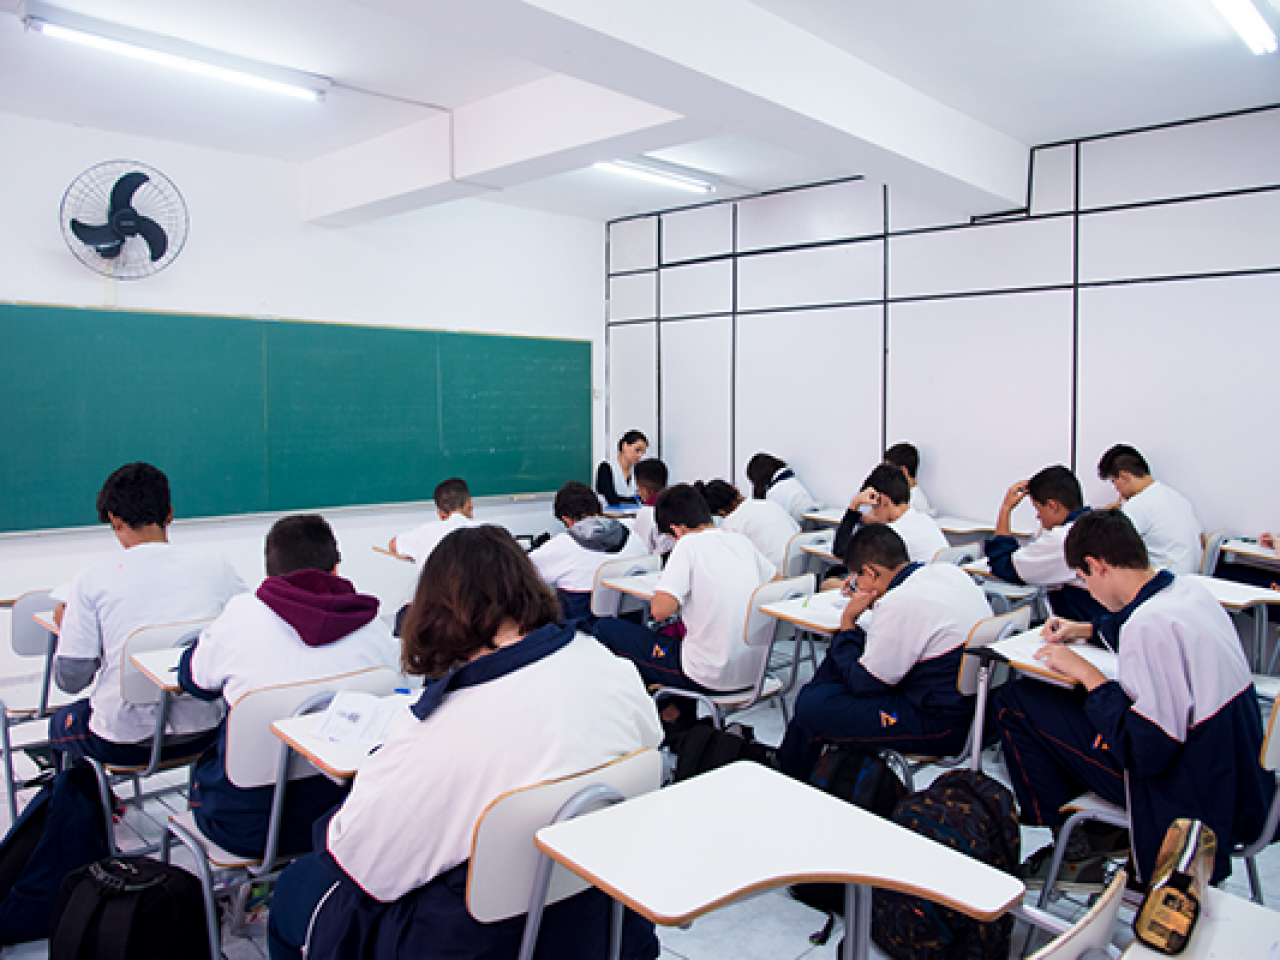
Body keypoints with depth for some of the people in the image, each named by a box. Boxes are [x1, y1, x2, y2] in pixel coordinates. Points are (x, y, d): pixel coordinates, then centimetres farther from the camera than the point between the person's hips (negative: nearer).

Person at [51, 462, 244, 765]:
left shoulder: (93, 579, -11)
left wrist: (65, 628, 13)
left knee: (59, 722, 31)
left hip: (124, 740, -1)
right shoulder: (214, 566, -7)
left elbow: (70, 680, -7)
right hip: (202, 732, 2)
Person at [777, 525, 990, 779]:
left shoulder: (899, 603, -25)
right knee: (838, 656, 18)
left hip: (944, 729, -10)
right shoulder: (950, 571, 2)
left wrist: (847, 621, -5)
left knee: (811, 706, -6)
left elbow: (861, 684, -15)